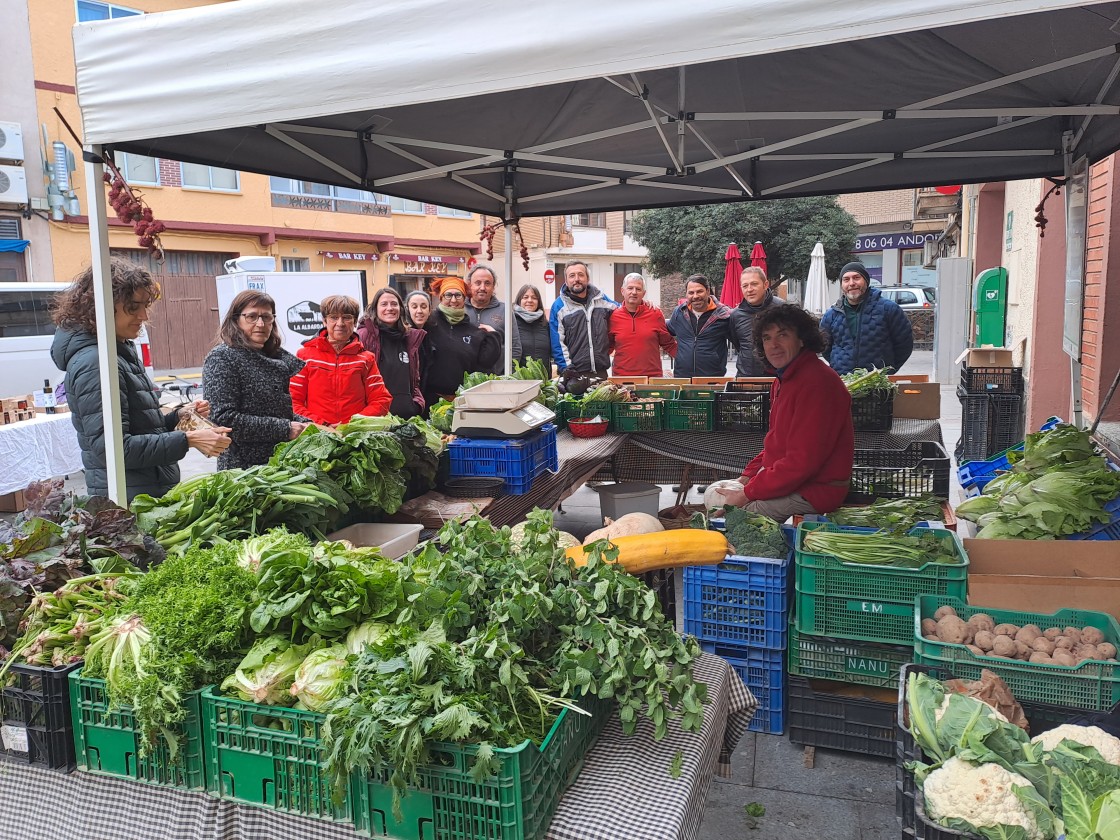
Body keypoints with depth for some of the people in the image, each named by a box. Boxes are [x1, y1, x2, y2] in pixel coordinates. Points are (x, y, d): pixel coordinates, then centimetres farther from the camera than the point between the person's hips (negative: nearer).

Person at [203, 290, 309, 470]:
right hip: (242, 467, -6)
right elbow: (224, 419, -18)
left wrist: (304, 423, 0)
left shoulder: (275, 358, 11)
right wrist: (285, 429, -18)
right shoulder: (221, 358, -9)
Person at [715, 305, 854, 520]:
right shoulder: (784, 379, 11)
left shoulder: (816, 382, -23)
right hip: (785, 477, 10)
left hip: (815, 490, -10)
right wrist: (747, 477, 5)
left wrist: (746, 494, -22)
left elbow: (802, 461, -27)